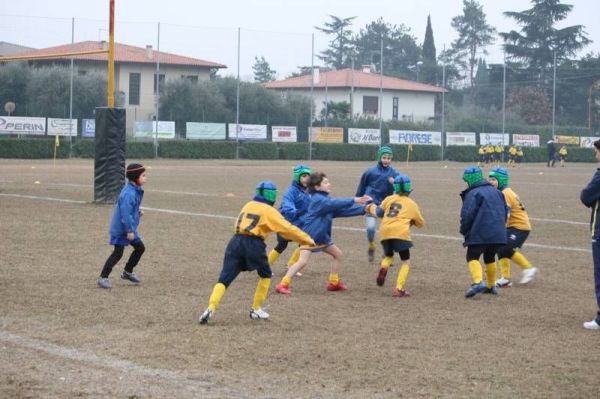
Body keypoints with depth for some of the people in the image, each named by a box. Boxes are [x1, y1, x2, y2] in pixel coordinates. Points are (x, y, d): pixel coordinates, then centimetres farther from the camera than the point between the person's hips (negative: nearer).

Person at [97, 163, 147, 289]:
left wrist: (138, 211, 3)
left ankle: (127, 272, 30)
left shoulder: (136, 190, 6)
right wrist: (129, 231, -26)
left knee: (140, 248, 16)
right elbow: (125, 213, -29)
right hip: (121, 228, -10)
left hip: (130, 228, 10)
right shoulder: (129, 193, -26)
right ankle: (103, 277, -4)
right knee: (118, 252, -10)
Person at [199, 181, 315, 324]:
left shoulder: (248, 206, 22)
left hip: (236, 242, 4)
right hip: (254, 244, -4)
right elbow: (287, 228, 4)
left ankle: (211, 309, -22)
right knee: (265, 275, 22)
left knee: (224, 279, -2)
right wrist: (308, 240, 11)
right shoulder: (269, 211, 4)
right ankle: (256, 310, 23)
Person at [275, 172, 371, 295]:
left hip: (322, 237, 10)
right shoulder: (318, 199, -16)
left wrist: (363, 209, 1)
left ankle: (334, 282, 24)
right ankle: (283, 284, -17)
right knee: (302, 261, -19)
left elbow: (343, 210, 7)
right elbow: (335, 203, -29)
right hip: (310, 235, -10)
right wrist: (354, 200, -30)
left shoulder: (325, 199, 11)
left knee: (338, 254, 15)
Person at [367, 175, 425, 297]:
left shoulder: (389, 199, 16)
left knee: (388, 256, 28)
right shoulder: (412, 204, 14)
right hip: (400, 233, -3)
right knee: (406, 262, 8)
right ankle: (399, 289, -7)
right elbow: (421, 223, 22)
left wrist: (372, 208, 37)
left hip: (385, 232, 3)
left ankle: (383, 268, -8)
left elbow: (378, 212, 17)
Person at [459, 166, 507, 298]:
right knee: (490, 258, 24)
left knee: (472, 257, -4)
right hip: (498, 233, 7)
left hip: (479, 234, -7)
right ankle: (491, 286, 28)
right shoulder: (496, 192, 17)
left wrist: (464, 230, -1)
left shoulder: (473, 194, -9)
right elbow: (505, 211, 21)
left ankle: (478, 282, -27)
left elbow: (467, 214, -16)